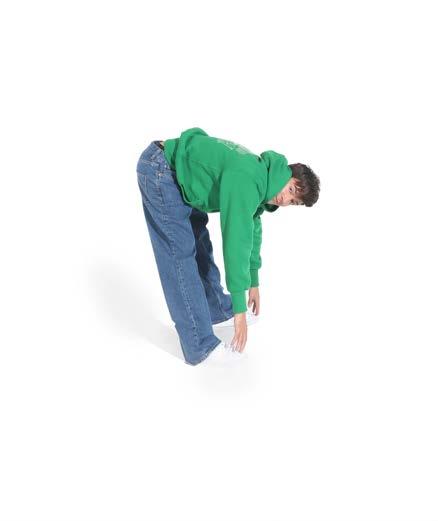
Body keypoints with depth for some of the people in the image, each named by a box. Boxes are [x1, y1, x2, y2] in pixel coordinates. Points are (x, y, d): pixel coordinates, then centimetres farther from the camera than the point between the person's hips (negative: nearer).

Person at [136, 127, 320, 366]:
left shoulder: (260, 179, 5)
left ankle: (217, 308, 35)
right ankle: (200, 346, -3)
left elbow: (252, 231, 17)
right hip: (159, 170, -10)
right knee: (181, 255, -9)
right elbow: (236, 243, -29)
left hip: (179, 173, 10)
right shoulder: (247, 183, -26)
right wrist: (240, 309, -24)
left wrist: (253, 283, 25)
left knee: (199, 243, 17)